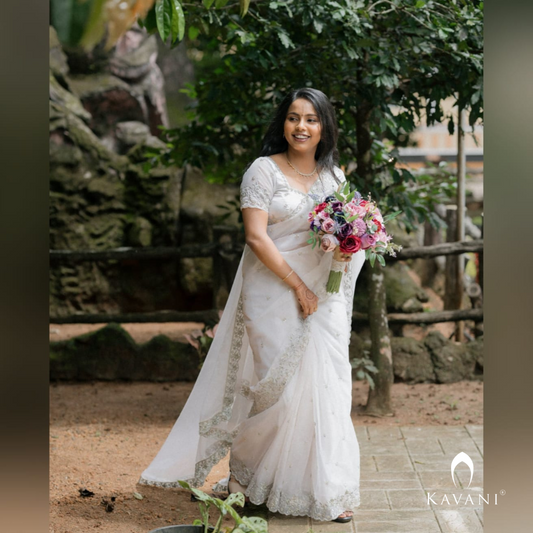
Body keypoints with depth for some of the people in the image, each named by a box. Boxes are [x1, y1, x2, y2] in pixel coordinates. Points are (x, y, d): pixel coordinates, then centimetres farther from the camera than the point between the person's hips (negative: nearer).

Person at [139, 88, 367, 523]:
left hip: (324, 296, 4)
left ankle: (328, 489, 8)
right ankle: (246, 473, 19)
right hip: (273, 293, -4)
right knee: (276, 384, -2)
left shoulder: (335, 176, 12)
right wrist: (298, 286, -14)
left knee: (324, 385, 0)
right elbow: (257, 237, -11)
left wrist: (347, 249, -6)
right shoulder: (264, 170, -4)